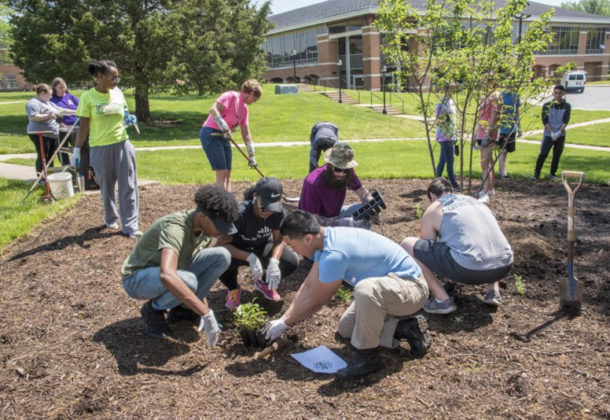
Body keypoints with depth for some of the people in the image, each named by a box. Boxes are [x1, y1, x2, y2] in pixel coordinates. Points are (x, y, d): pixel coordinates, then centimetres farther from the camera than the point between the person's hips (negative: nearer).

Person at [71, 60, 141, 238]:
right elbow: (83, 126, -2)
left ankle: (130, 226, 3)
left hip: (123, 144, 3)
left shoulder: (118, 93, 4)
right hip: (100, 148, -3)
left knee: (129, 186, -2)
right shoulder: (88, 97, -6)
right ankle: (111, 219, 33)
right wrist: (76, 151, -3)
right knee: (106, 186, 10)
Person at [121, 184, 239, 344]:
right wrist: (206, 313, -50)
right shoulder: (175, 227, -35)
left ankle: (181, 308, 1)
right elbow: (167, 276, -51)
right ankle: (153, 309, -6)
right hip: (138, 278, -7)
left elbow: (202, 268, 4)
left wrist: (203, 305, -3)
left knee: (222, 256, -15)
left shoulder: (205, 227, -10)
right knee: (187, 281, -40)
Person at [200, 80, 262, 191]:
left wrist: (251, 155, 17)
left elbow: (246, 134, 18)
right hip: (211, 134, -9)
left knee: (227, 174, 7)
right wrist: (224, 127, -29)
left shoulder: (244, 109, 15)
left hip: (224, 137, 9)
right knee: (222, 173, -12)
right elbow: (213, 109, -24)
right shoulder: (231, 96, -10)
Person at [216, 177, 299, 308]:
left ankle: (264, 284, 11)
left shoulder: (279, 211, -23)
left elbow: (279, 240, -14)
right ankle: (233, 289, 1)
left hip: (262, 247, 3)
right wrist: (250, 257, -45)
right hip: (239, 250, -3)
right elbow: (222, 243, -31)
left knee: (292, 261, -22)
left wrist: (274, 261, -35)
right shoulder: (240, 213, -33)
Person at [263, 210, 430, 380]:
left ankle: (367, 356, -18)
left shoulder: (334, 254, -31)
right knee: (345, 329, 14)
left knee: (365, 288, -40)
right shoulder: (326, 239, -2)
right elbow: (309, 285, 7)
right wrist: (284, 318, 4)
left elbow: (315, 302, -17)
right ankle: (407, 328, 14)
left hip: (411, 287, -10)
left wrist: (285, 323, -2)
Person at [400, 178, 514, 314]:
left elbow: (427, 249, 21)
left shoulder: (432, 210, 13)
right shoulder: (475, 200, 29)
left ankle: (442, 299, 3)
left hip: (468, 268, -6)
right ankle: (493, 290, 21)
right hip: (504, 266, 6)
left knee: (407, 244, 8)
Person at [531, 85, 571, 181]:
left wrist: (559, 132, -16)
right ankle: (536, 173, 0)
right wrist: (551, 133, -14)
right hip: (548, 134, -2)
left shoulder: (567, 106, 3)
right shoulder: (547, 105, -1)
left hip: (561, 135, 2)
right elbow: (545, 121, -5)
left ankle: (553, 173, 19)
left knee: (557, 155, 6)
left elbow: (566, 121, -3)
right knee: (543, 154, -8)